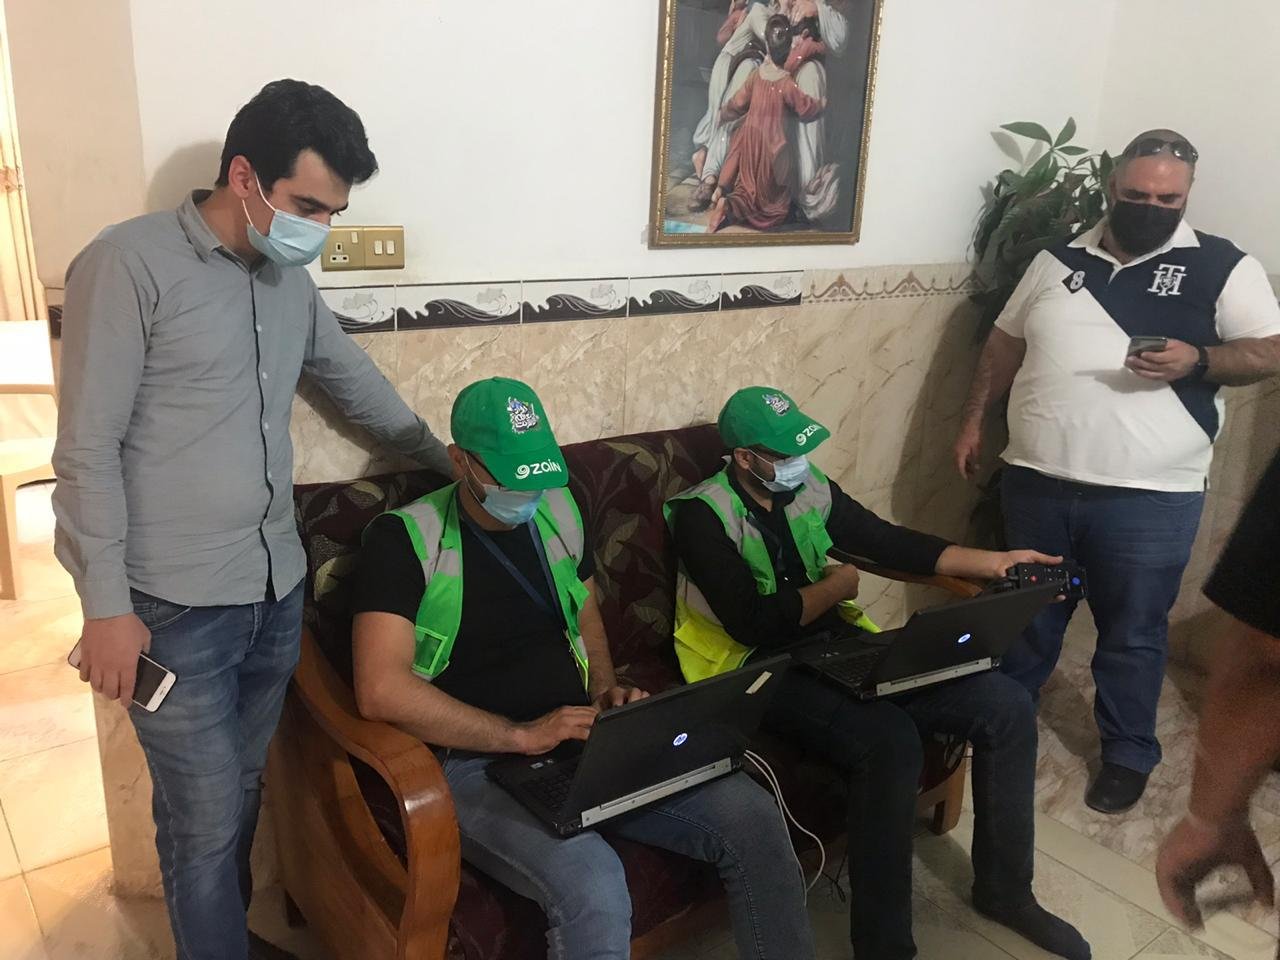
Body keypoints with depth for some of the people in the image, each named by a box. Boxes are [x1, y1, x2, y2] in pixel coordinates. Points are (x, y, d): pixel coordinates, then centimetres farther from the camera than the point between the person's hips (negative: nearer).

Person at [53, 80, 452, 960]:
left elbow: (358, 382, 24)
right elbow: (87, 448, -13)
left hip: (277, 592, 6)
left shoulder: (290, 280, 9)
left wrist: (450, 460, 27)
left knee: (243, 794, 20)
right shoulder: (129, 264, -11)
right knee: (207, 820, 4)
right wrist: (106, 605, -14)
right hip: (176, 610, -6)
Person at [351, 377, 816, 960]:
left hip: (582, 743, 6)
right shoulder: (404, 538, -10)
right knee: (592, 885, -34)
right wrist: (521, 735, -22)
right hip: (477, 763, -5)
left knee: (752, 816, -11)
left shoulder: (559, 512, 9)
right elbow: (380, 690, -19)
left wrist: (605, 688, 4)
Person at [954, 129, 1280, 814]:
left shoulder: (1223, 267, 0)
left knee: (1133, 634, 10)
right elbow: (1005, 344, 15)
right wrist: (974, 418, 11)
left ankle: (1128, 754, 31)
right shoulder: (1059, 260, 8)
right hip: (1037, 482, 3)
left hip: (1149, 499, -2)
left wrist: (1198, 360, -20)